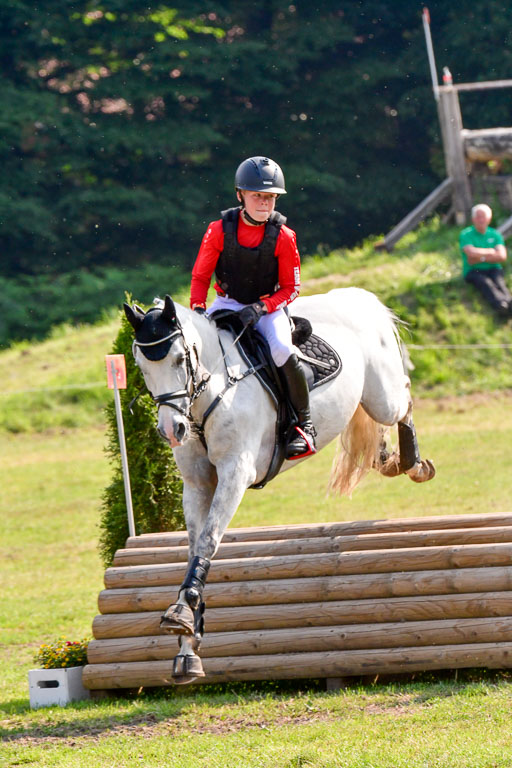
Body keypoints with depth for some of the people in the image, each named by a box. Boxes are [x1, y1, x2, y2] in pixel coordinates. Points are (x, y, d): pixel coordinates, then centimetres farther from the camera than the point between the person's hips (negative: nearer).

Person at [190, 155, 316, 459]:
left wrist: (261, 308, -23)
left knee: (282, 350, -30)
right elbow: (200, 276, 0)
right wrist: (197, 309, -17)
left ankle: (305, 425, -15)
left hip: (269, 306, -2)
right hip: (227, 303, 2)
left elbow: (291, 288, -8)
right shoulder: (219, 230, -9)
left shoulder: (283, 236, -13)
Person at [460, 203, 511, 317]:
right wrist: (491, 252, -3)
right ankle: (500, 305, -67)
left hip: (493, 269, 3)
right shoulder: (466, 235, 3)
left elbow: (502, 256, -1)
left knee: (499, 282, -32)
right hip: (473, 272, -3)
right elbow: (471, 253, -15)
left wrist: (481, 258, -9)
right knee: (486, 283, -36)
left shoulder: (495, 234, 13)